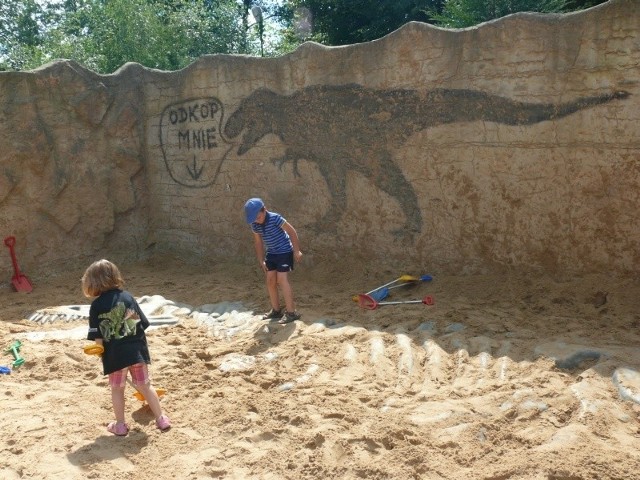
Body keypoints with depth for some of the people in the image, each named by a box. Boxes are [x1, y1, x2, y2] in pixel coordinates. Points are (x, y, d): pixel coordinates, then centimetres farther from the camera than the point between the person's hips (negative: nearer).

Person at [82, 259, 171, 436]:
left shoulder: (97, 305, -7)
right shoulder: (127, 296, 1)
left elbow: (98, 337, -10)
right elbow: (143, 323, 4)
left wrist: (103, 349, 8)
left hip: (114, 354, -3)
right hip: (136, 350, 3)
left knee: (117, 389, 15)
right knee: (145, 385, 15)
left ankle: (120, 425, 25)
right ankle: (161, 419, 20)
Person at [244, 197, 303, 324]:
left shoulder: (275, 218, -23)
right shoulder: (255, 225, -4)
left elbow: (292, 231, -17)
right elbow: (258, 242, 8)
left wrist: (297, 250, -16)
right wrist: (261, 260, 8)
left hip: (284, 251, -7)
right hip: (271, 253, 7)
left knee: (282, 280, -13)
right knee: (270, 281, 7)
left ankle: (291, 312, -7)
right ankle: (276, 310, 21)